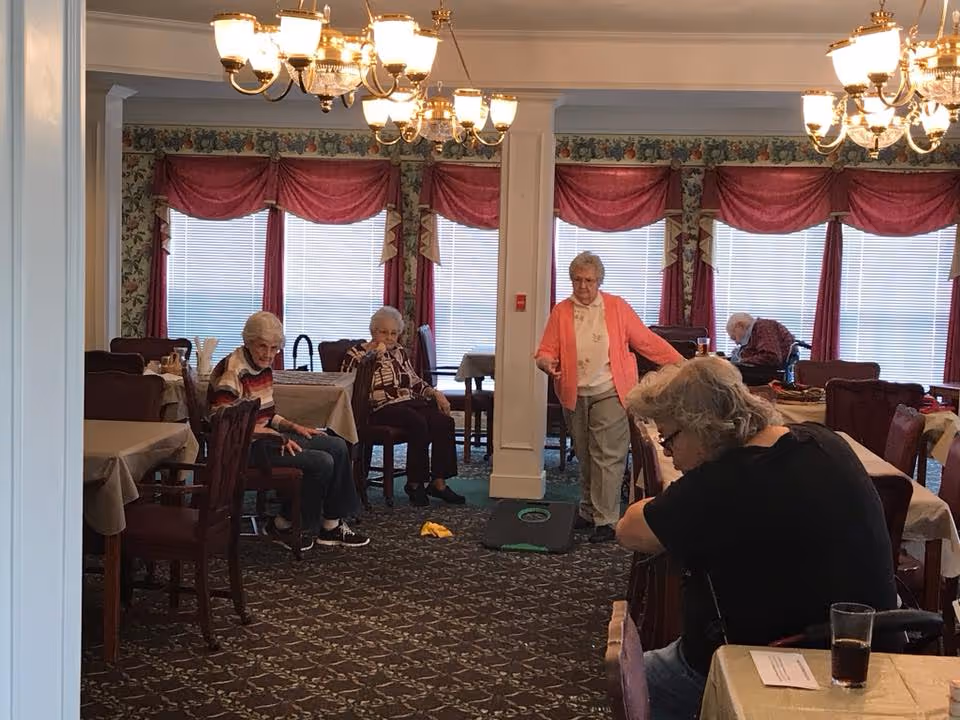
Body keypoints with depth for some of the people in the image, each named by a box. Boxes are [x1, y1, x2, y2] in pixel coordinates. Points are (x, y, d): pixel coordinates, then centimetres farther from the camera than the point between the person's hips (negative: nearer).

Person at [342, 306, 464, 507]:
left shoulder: (399, 351, 22)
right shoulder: (357, 354, 3)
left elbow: (415, 382, 25)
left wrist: (435, 393, 8)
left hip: (409, 403, 7)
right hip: (381, 409, -7)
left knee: (444, 422, -21)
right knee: (418, 423, -34)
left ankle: (438, 483, -18)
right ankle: (415, 484, -20)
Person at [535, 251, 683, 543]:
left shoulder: (617, 308, 1)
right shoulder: (561, 311, 5)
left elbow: (647, 341, 2)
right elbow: (546, 351, 4)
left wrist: (681, 364, -1)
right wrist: (547, 362, -20)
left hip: (609, 394, -3)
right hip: (575, 396, 3)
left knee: (607, 456, -7)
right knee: (585, 457, 13)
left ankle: (605, 520, -4)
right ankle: (588, 512, 24)